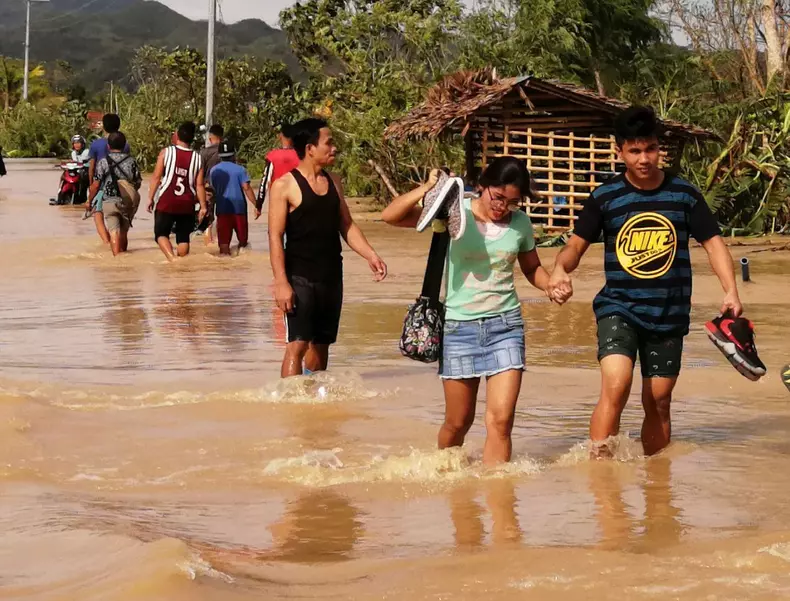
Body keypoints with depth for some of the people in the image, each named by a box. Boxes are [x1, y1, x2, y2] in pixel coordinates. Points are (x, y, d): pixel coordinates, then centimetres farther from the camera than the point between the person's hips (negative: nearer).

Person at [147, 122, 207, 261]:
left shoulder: (166, 152, -4)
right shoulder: (197, 158, 2)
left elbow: (156, 177, -5)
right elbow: (199, 185, 0)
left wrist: (150, 198, 1)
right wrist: (203, 206, 5)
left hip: (167, 202, -2)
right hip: (187, 204, 2)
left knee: (161, 233, 7)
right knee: (183, 237, 13)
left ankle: (172, 259, -16)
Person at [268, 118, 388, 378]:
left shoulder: (333, 183, 11)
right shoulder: (286, 185, -9)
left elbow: (347, 226, 16)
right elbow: (275, 236, -12)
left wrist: (371, 256, 1)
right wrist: (281, 282, -18)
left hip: (331, 277, 7)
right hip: (301, 278, -7)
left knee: (321, 344, 13)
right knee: (298, 344, -12)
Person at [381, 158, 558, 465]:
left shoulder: (520, 224, 2)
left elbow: (532, 268, 17)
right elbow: (391, 216, -12)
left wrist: (552, 285, -4)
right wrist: (426, 189, -27)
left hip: (505, 325, 1)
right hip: (458, 325, -1)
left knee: (500, 420, -11)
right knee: (458, 422, 10)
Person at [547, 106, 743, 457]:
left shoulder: (683, 194, 2)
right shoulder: (605, 198, -1)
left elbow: (713, 243, 5)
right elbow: (577, 244, 1)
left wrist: (730, 291, -9)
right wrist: (560, 268, -22)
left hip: (669, 314, 2)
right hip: (618, 308, -2)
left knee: (658, 402, 8)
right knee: (616, 386, -23)